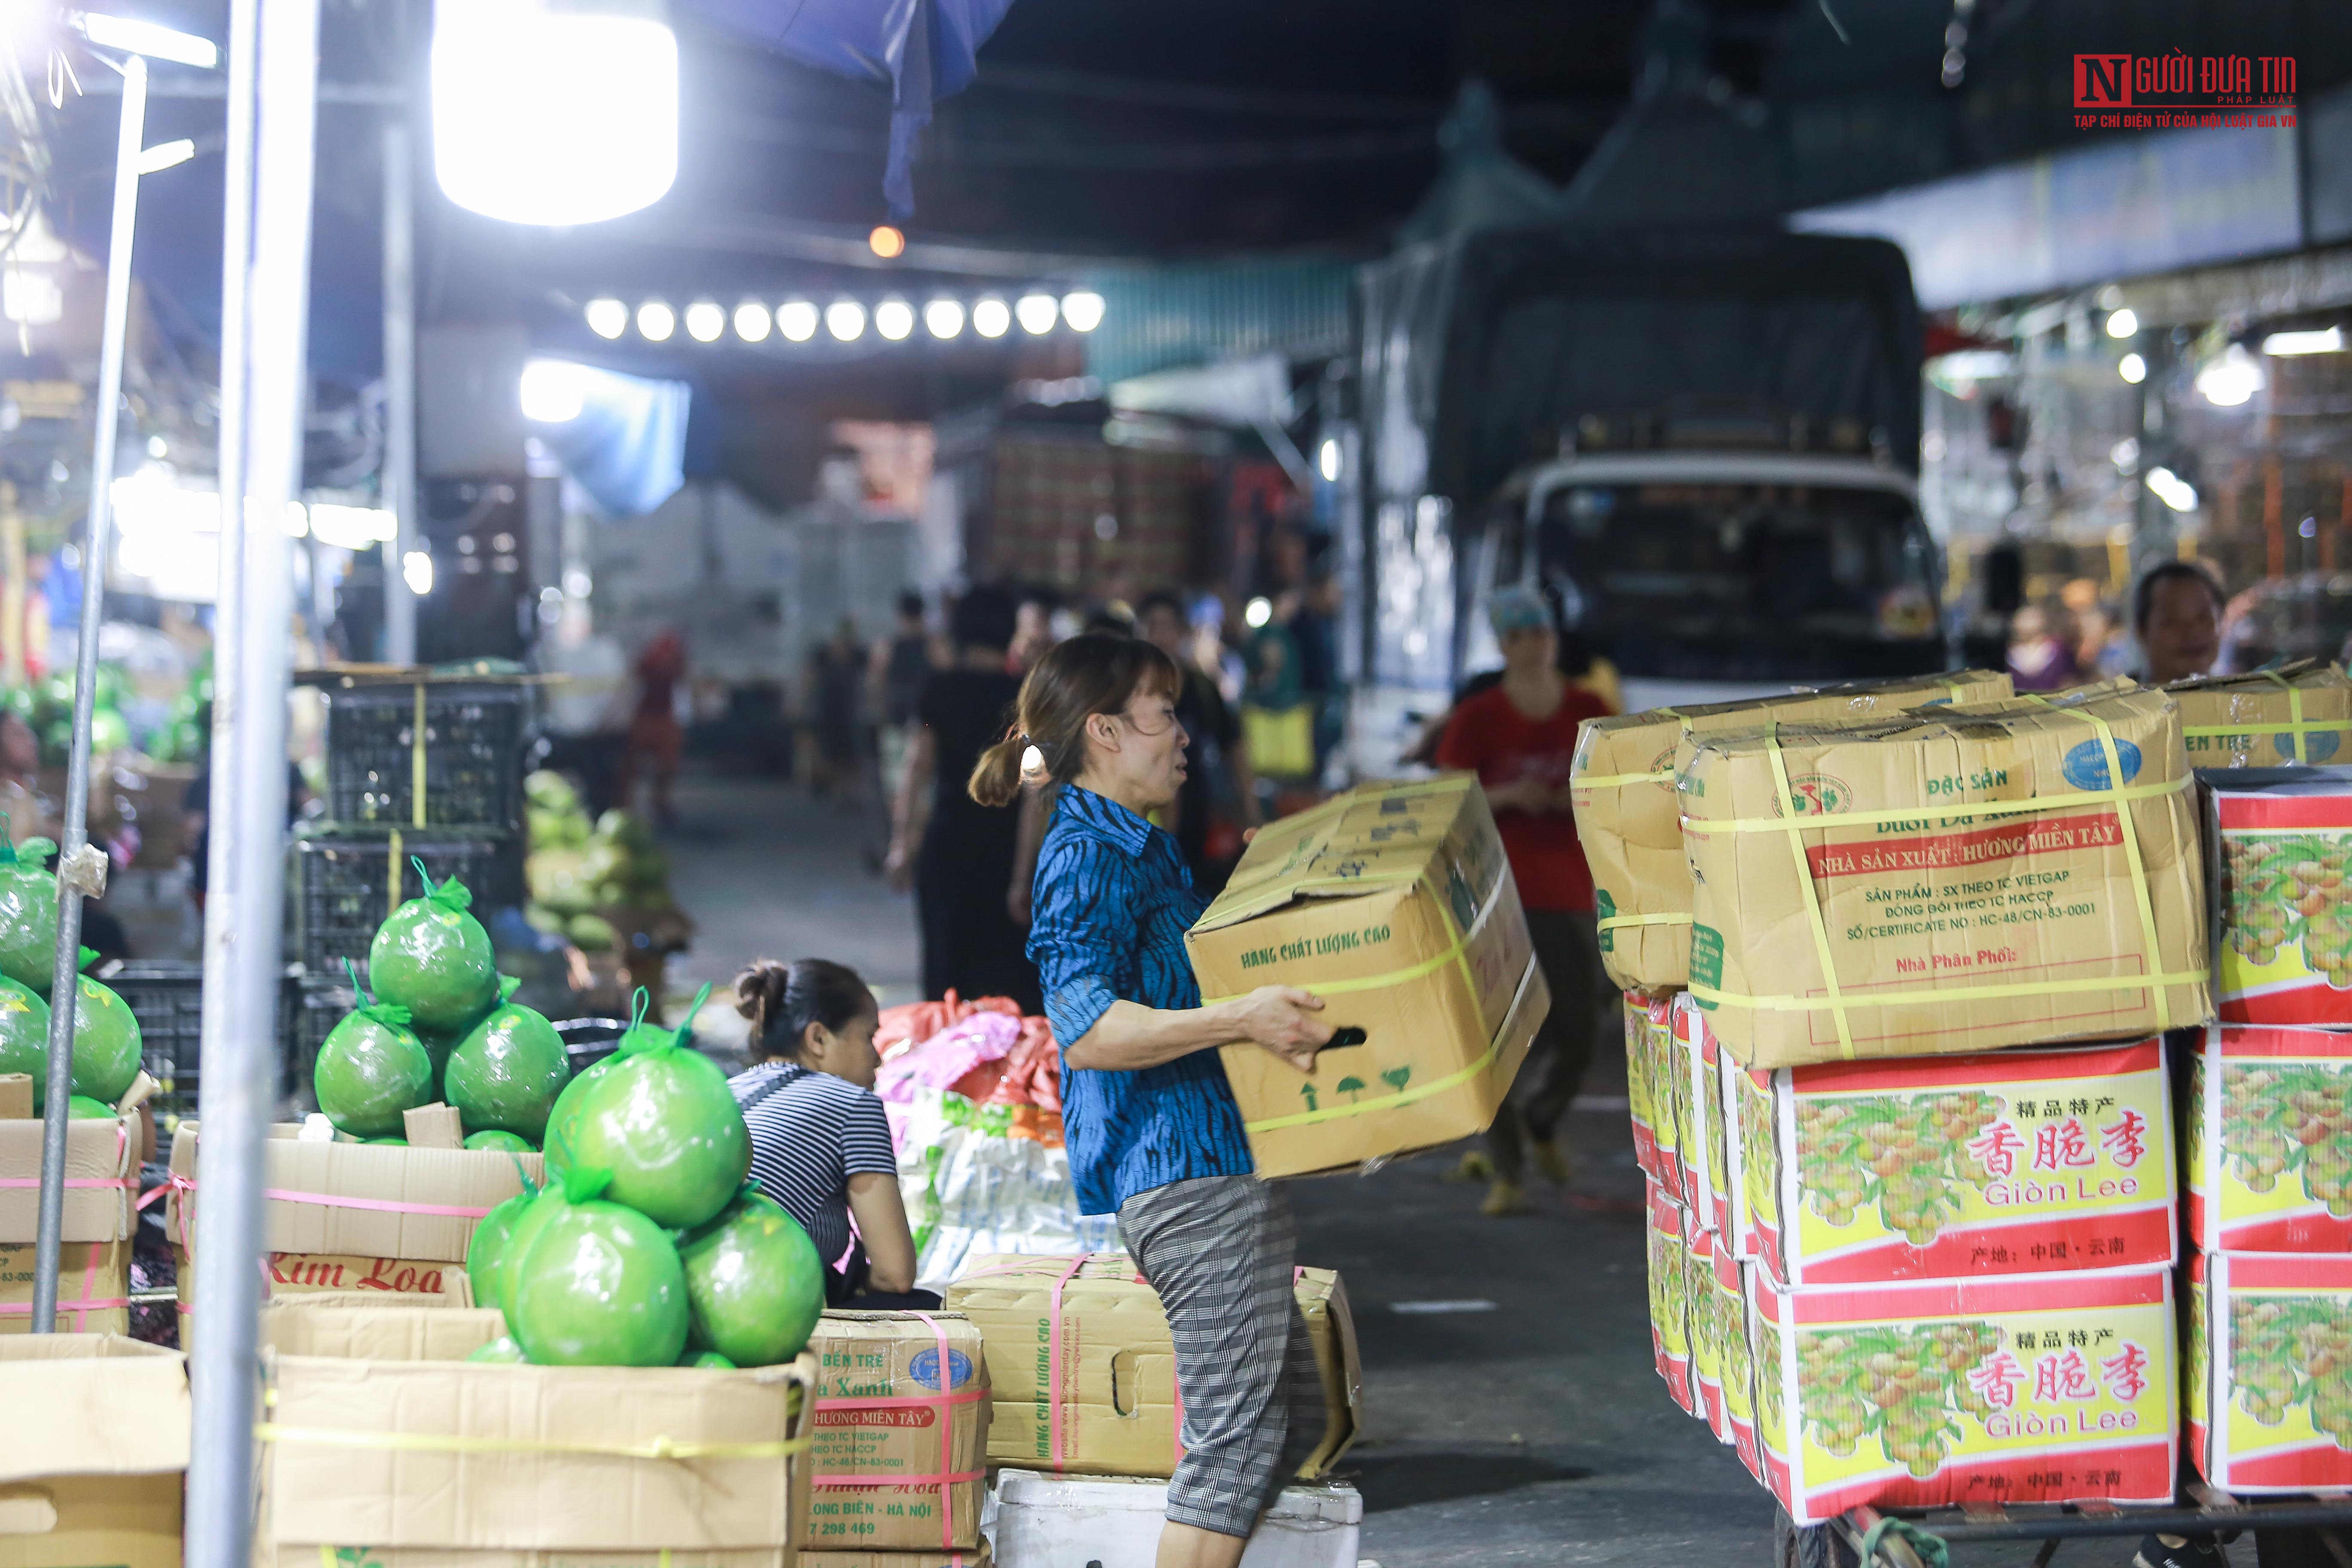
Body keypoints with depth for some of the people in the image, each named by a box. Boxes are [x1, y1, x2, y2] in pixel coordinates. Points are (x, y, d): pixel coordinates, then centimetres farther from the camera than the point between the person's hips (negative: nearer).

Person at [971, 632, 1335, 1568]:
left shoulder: (1142, 848, 20)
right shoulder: (1087, 856, -12)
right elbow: (1086, 1028, -25)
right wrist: (1240, 1019, -29)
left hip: (1218, 1164, 11)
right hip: (1183, 1173, -11)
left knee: (1293, 1415, 14)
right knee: (1236, 1429, -10)